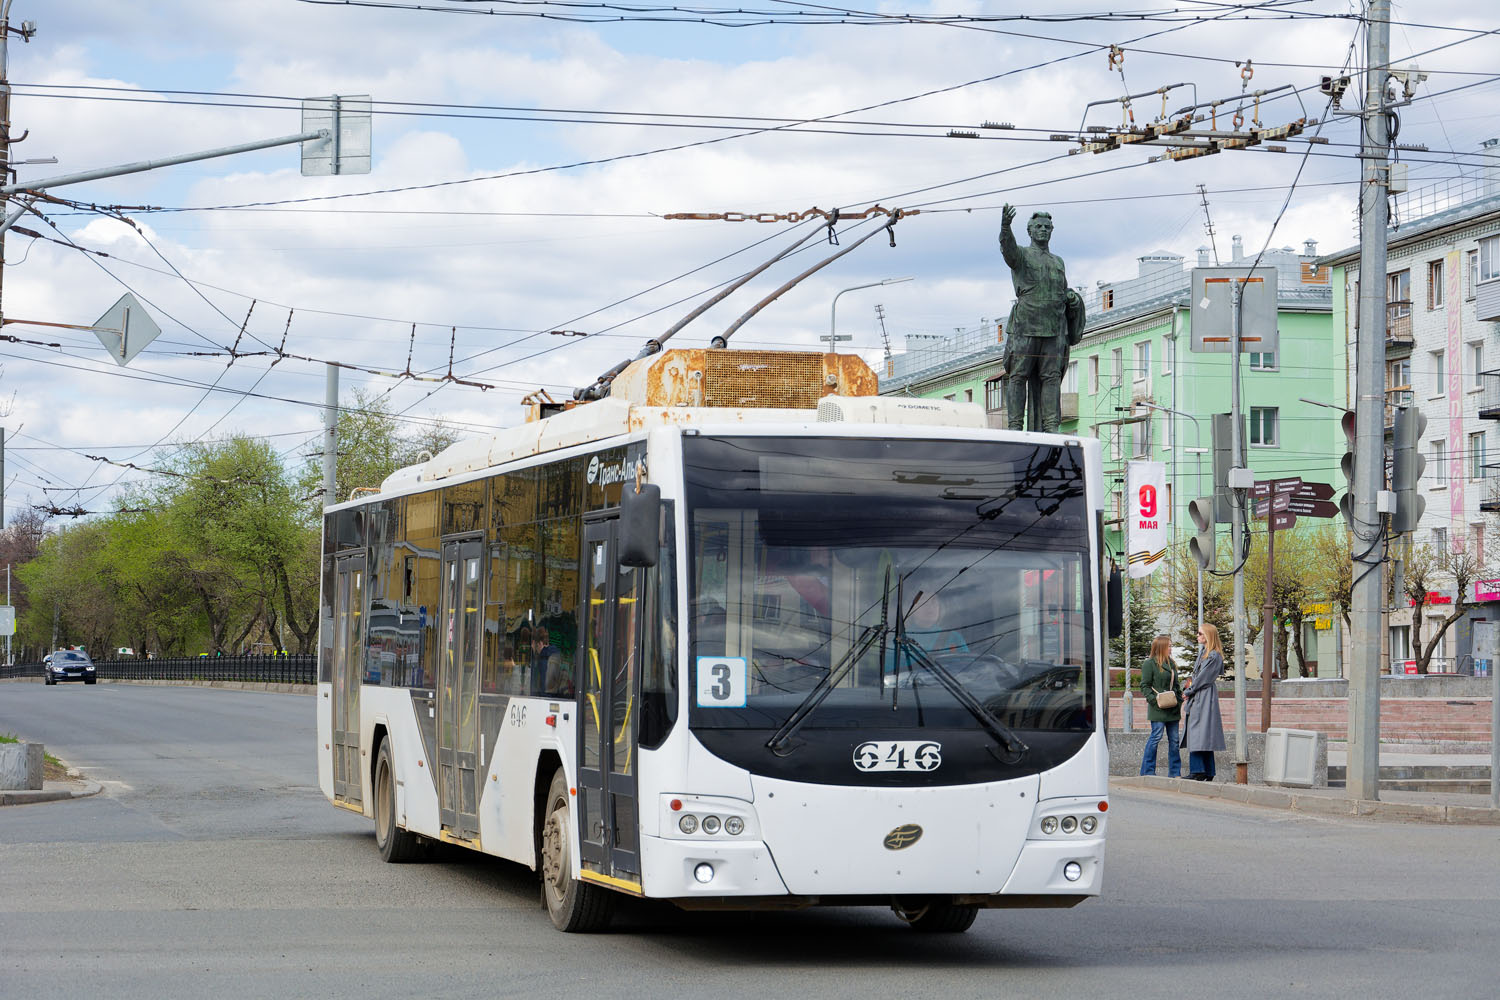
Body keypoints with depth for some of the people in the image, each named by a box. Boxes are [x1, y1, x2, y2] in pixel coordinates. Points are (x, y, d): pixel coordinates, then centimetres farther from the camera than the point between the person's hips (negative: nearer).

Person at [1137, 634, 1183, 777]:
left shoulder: (1171, 664, 17)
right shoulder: (1149, 664, -5)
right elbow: (1145, 686, -8)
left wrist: (1178, 700, 7)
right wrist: (1155, 700, -19)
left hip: (1172, 709, 7)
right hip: (1158, 709, -7)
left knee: (1174, 739, 7)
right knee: (1156, 736, -8)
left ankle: (1174, 771, 11)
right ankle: (1147, 770, -1)